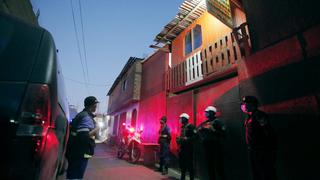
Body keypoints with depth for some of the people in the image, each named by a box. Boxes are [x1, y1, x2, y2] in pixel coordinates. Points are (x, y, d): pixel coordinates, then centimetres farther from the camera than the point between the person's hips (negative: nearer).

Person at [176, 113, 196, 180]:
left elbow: (195, 136, -19)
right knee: (182, 163, 14)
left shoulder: (191, 126, -11)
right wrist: (179, 139, 5)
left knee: (189, 164, -1)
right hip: (182, 147, 8)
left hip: (188, 147, -8)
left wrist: (187, 139, -25)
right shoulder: (182, 127, 13)